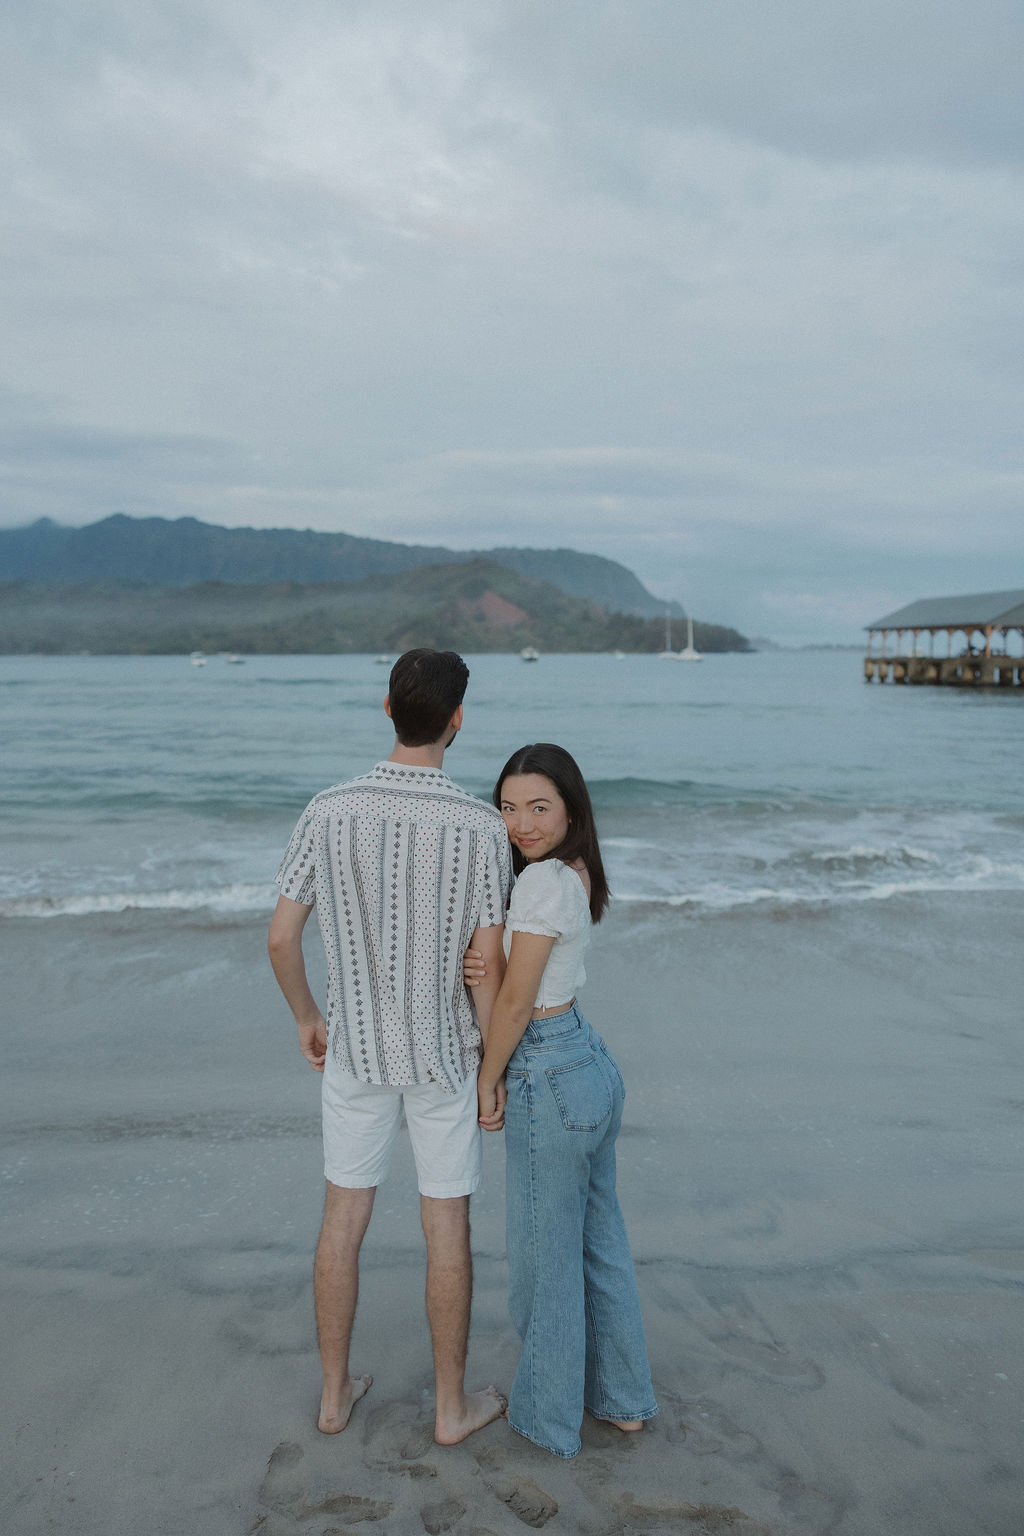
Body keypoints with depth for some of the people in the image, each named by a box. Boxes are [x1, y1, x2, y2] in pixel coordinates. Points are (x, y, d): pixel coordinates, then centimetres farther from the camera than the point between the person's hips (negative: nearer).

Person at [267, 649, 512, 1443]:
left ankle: (336, 1391, 33)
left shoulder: (328, 811, -12)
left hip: (355, 1046, 2)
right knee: (448, 1229, 13)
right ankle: (453, 1404, 28)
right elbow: (489, 961, -15)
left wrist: (307, 1017, 13)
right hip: (444, 1052, -2)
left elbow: (282, 938, -6)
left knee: (344, 1219, 18)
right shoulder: (482, 826, -18)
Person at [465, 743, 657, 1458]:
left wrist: (487, 1080, -4)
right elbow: (514, 975, 8)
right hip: (594, 1061, 9)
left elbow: (517, 1001, -18)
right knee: (600, 1240, 21)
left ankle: (549, 1415, 30)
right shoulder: (577, 873, 6)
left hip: (550, 1081, -9)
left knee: (545, 1253, 10)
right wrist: (482, 970, -14)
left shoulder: (543, 879, -22)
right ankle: (624, 1398, 38)